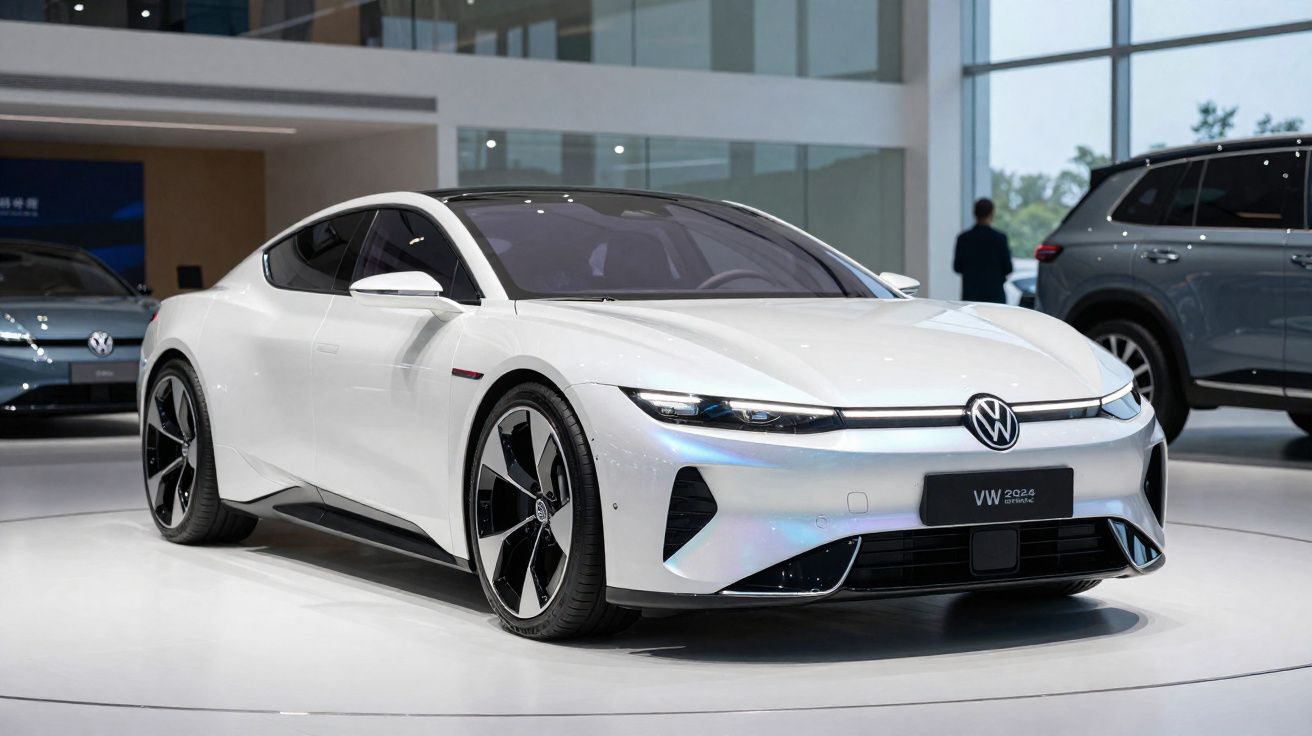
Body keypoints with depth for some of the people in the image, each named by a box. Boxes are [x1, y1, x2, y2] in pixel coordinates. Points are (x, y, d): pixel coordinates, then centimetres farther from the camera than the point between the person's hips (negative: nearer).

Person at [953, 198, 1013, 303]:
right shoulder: (999, 238, -7)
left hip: (969, 295, 2)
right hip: (994, 294, -2)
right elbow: (1007, 268, -4)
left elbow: (957, 267, 5)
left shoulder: (963, 238, 0)